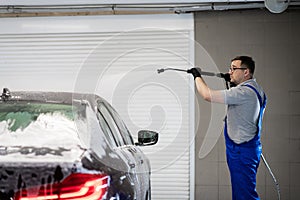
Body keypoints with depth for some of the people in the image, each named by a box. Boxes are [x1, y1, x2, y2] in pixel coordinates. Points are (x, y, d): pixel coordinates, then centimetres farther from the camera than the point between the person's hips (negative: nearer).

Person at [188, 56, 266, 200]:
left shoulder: (245, 92, -21)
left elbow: (207, 95, -23)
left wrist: (197, 76, -7)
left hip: (241, 151, -11)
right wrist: (230, 82, 18)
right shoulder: (255, 88, 11)